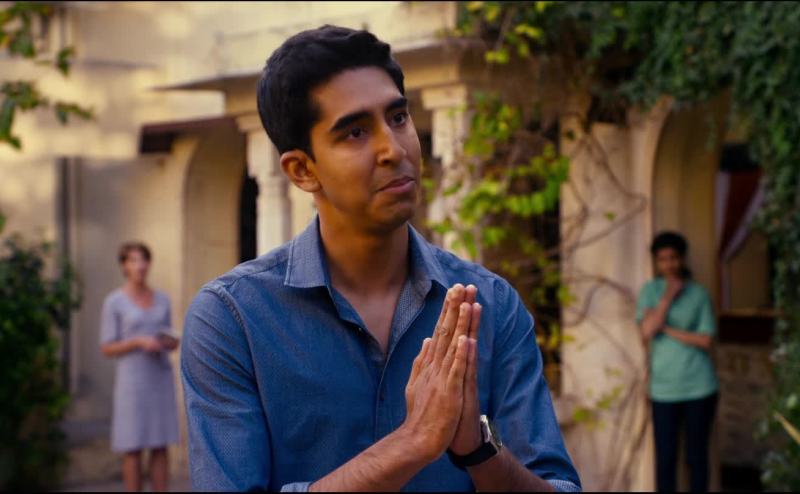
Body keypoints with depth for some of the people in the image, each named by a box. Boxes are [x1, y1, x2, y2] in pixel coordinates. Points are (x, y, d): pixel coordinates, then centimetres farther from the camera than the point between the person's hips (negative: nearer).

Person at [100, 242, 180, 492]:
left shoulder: (162, 299, 8)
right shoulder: (113, 302, -6)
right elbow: (107, 349, -7)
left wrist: (172, 342, -10)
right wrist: (139, 342, -21)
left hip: (161, 378, 5)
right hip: (132, 380, -5)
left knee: (161, 446, 5)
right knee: (133, 448, -3)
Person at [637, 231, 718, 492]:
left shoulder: (699, 293, 1)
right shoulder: (650, 291, 3)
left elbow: (705, 341, -6)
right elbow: (647, 331, -12)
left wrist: (666, 329, -9)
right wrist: (668, 297, -12)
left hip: (699, 387, 0)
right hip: (664, 389, 0)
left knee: (697, 455, 5)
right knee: (665, 458, 1)